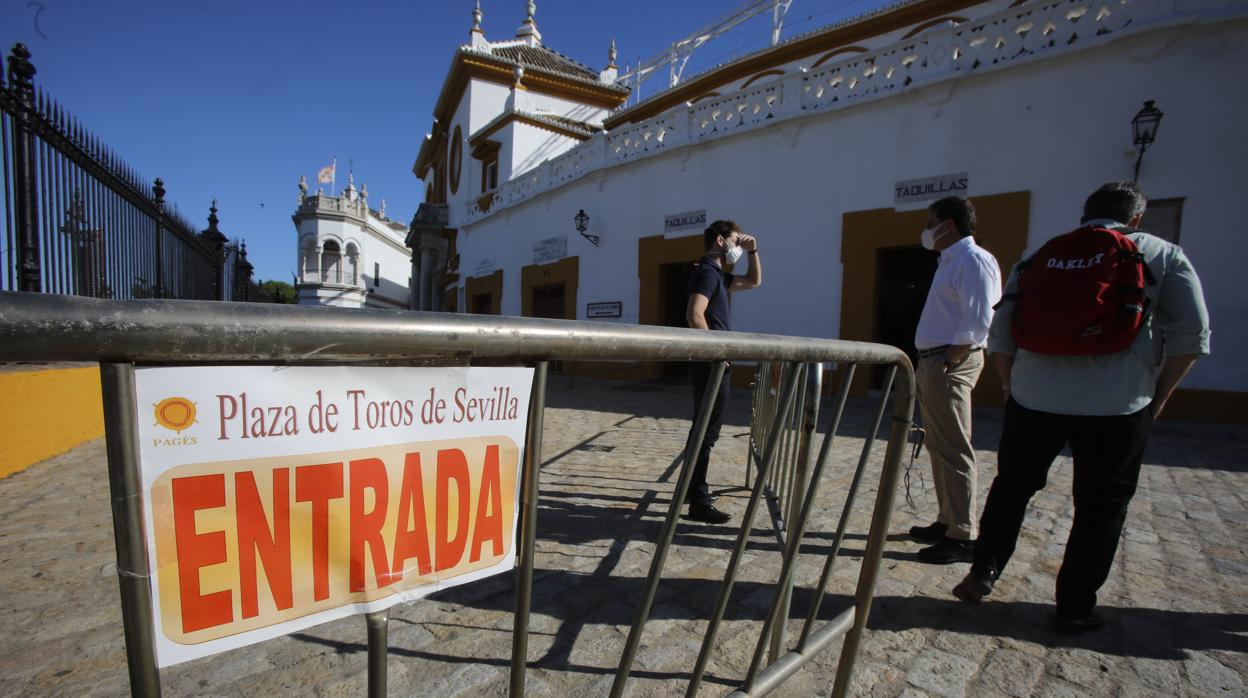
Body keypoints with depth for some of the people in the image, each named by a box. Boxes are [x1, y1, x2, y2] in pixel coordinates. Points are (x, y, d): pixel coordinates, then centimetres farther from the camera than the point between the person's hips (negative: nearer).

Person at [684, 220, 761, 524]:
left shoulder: (719, 275, 19)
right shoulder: (707, 271, -11)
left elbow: (754, 281, 32)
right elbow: (694, 315, -24)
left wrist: (752, 251, 19)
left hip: (714, 363, 11)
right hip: (710, 363, -11)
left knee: (704, 428, 16)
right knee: (706, 431, -6)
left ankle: (693, 489, 28)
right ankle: (699, 502, 1)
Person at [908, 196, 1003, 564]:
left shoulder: (973, 259, -11)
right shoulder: (951, 261, 20)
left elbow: (979, 320, -20)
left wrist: (950, 359, -20)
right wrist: (927, 365, 16)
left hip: (950, 364, -11)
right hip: (933, 362, 11)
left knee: (953, 451, -6)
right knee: (940, 447, 16)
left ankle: (962, 537, 4)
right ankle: (947, 522, 28)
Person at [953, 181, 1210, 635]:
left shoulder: (1038, 258, 12)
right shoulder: (1164, 256, 8)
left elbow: (1000, 336, 9)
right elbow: (1190, 335, 1)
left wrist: (1013, 387, 17)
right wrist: (1159, 395, 11)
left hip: (1033, 398, 1)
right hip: (1117, 404, -1)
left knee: (1011, 486, 17)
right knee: (1100, 506, 12)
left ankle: (984, 571, 13)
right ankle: (1075, 608, 19)